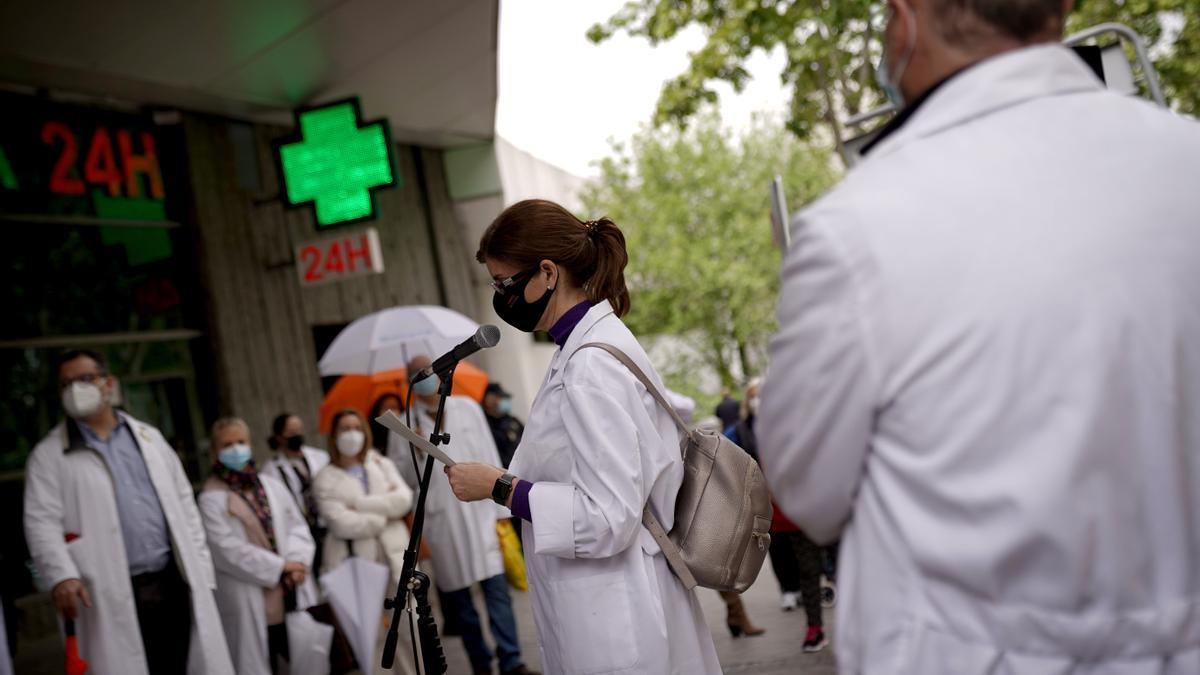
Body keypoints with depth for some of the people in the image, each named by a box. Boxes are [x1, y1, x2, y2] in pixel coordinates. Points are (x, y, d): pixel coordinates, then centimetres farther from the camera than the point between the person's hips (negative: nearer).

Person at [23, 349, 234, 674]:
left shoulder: (148, 436, 15)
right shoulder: (49, 454, 5)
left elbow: (184, 504, 16)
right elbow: (42, 522, -5)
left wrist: (201, 569, 10)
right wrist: (61, 575, -22)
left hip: (175, 580, 3)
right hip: (113, 596, -3)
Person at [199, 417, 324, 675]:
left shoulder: (273, 486, 13)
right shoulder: (212, 499, -5)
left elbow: (297, 526, 8)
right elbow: (228, 550, -14)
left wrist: (297, 562, -11)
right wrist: (279, 567, -13)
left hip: (294, 595, 5)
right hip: (251, 606, -5)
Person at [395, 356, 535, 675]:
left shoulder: (467, 408, 5)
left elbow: (490, 459, 4)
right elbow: (402, 478, 1)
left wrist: (500, 508, 1)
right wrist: (416, 455, -17)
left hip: (478, 510, 0)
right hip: (441, 520, 0)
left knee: (496, 587, -5)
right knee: (458, 597, 7)